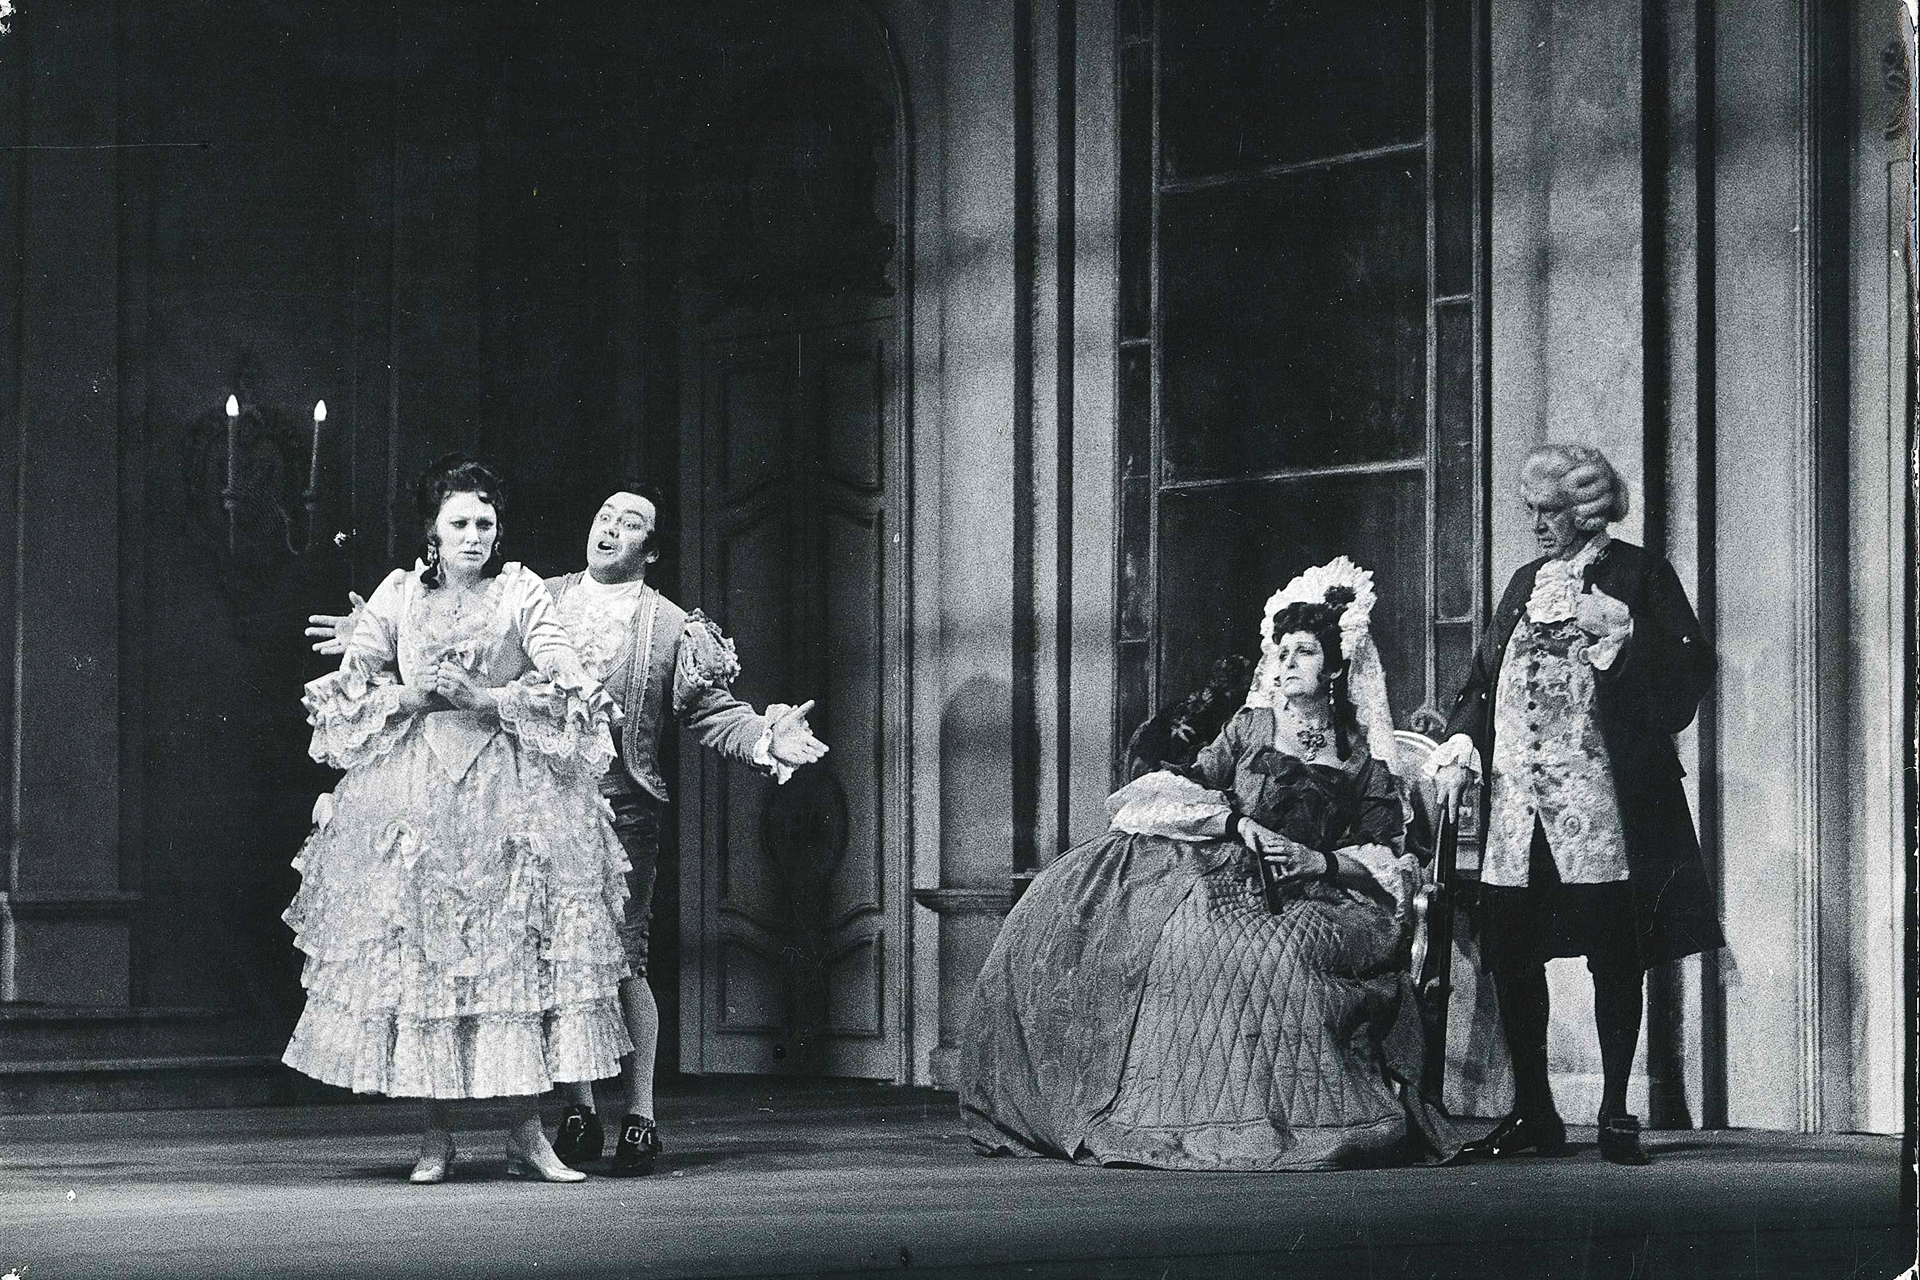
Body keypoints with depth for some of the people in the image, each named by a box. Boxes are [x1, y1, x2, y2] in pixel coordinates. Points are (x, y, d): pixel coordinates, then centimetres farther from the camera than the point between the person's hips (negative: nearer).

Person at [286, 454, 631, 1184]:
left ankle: (525, 1132, -2)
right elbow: (346, 688, 8)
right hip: (414, 790, 1)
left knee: (515, 951, -5)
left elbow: (570, 687, -3)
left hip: (508, 789, -1)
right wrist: (410, 696, -8)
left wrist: (487, 699, -12)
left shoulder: (521, 595, 4)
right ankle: (436, 1136, 4)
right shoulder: (398, 595, 9)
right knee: (417, 952, -3)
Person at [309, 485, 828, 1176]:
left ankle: (640, 1116, 2)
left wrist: (766, 736, -15)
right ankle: (579, 1114, 11)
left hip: (621, 809, -3)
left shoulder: (671, 627, 6)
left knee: (622, 962, -7)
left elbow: (715, 712, 3)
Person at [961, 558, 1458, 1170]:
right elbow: (1192, 791, 6)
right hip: (1221, 867, 1)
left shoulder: (1362, 761, 10)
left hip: (1303, 894, -1)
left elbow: (1384, 860, 7)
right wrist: (1238, 825, -11)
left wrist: (1323, 860, -10)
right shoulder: (1251, 725, 14)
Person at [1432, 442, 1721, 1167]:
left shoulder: (1635, 575, 5)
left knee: (1613, 956, -3)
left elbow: (1689, 667, -4)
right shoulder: (1525, 585, 22)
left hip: (1602, 801, -5)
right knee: (1510, 955, 2)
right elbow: (1484, 679, 22)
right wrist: (1462, 743, 5)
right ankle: (1531, 1114, 12)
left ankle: (1616, 1114, 5)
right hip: (1517, 803, 5)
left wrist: (1615, 634, -14)